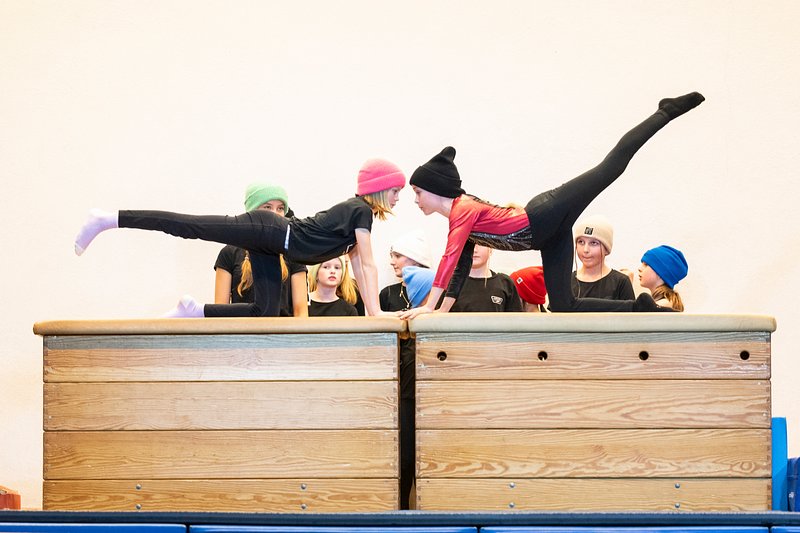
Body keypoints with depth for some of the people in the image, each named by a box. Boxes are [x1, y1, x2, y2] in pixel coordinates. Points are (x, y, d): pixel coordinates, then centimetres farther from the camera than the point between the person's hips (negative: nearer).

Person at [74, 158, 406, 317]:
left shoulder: (355, 213, 21)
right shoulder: (361, 211, -7)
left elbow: (357, 266, 24)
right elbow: (368, 265, -11)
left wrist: (370, 310, 21)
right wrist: (375, 313, -10)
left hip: (268, 244, 9)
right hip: (265, 230, -9)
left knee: (266, 311, 4)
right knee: (190, 226, -14)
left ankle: (193, 311, 9)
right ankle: (108, 220, -17)